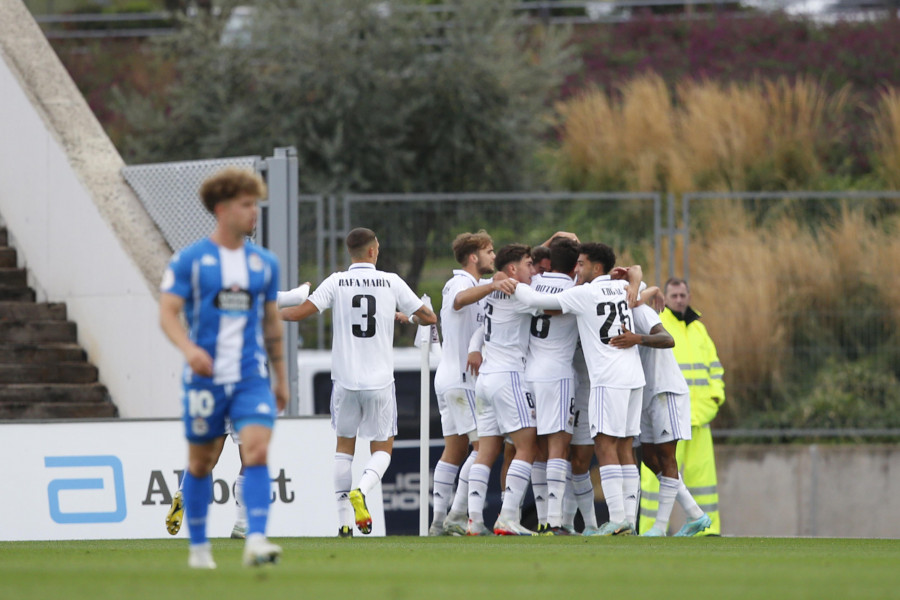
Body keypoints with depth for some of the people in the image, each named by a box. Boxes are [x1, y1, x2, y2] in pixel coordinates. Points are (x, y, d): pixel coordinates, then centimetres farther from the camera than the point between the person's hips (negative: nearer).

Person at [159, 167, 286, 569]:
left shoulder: (265, 263, 10)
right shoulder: (190, 260, -3)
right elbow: (167, 313, -7)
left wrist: (281, 378, 21)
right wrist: (189, 348, -27)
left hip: (252, 377, 2)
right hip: (205, 376, -2)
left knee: (257, 451, -17)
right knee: (201, 462, 9)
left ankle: (256, 541, -24)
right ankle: (199, 546, 24)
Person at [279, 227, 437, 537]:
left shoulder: (337, 282, -2)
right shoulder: (391, 282, 0)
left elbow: (298, 313, -7)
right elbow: (429, 317, 6)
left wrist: (275, 311, 14)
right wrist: (411, 317, 29)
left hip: (345, 380, 1)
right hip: (380, 381, -1)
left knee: (344, 445, 15)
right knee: (382, 449, 11)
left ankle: (344, 520, 10)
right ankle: (361, 490, -19)